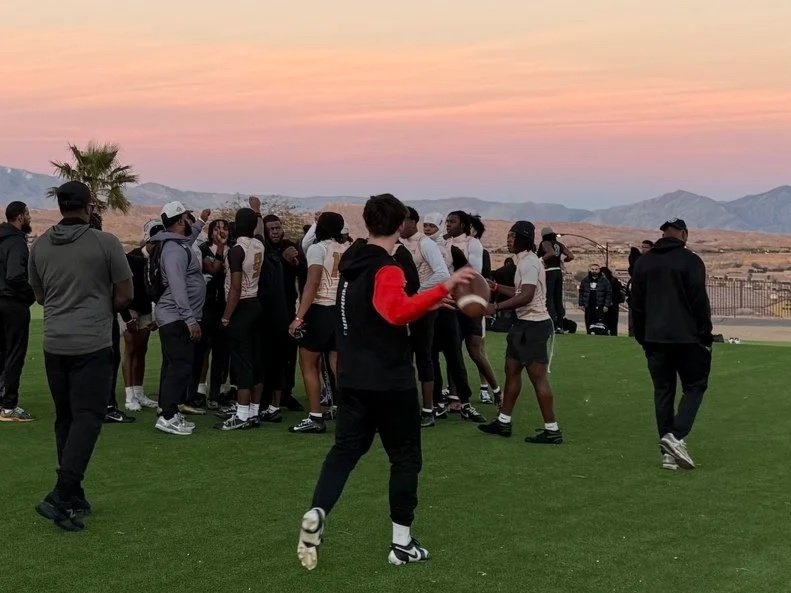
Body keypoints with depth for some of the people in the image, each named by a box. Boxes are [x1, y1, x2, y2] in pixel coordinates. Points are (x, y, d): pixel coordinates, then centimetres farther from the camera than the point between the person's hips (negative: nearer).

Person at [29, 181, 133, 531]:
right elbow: (125, 296, -2)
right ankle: (62, 495, -17)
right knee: (87, 418, -4)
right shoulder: (105, 243, -7)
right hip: (93, 344, -5)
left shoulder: (40, 246, 6)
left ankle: (73, 498, 18)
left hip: (55, 344, 5)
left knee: (65, 419, 14)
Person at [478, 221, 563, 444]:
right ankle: (504, 422, 24)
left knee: (538, 377, -9)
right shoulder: (524, 261, 16)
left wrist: (496, 306, -28)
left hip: (534, 325, -11)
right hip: (524, 324, 11)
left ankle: (552, 430, -5)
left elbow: (527, 296, -28)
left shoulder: (529, 262, -16)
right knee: (511, 370, 15)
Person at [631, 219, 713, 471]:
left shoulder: (643, 262, 9)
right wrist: (706, 336, -1)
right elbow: (700, 302, -9)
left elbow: (636, 305, 12)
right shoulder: (690, 261, -7)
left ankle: (668, 453, 7)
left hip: (655, 339, 5)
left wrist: (642, 338, 19)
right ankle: (677, 436, -13)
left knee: (663, 392, 8)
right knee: (694, 387, 7)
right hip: (687, 338, -4)